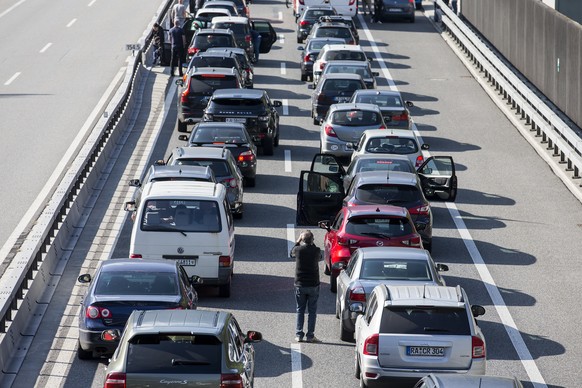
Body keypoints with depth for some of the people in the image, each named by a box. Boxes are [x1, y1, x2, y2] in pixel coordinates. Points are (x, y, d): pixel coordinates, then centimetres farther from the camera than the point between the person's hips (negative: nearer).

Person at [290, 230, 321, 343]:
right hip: (313, 285, -1)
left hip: (300, 285, 1)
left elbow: (292, 253, 14)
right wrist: (312, 244, 14)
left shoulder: (298, 250, -10)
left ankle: (299, 335, 8)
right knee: (312, 311, 6)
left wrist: (298, 241, 19)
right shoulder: (316, 251, -11)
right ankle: (310, 336, 4)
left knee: (300, 310, 10)